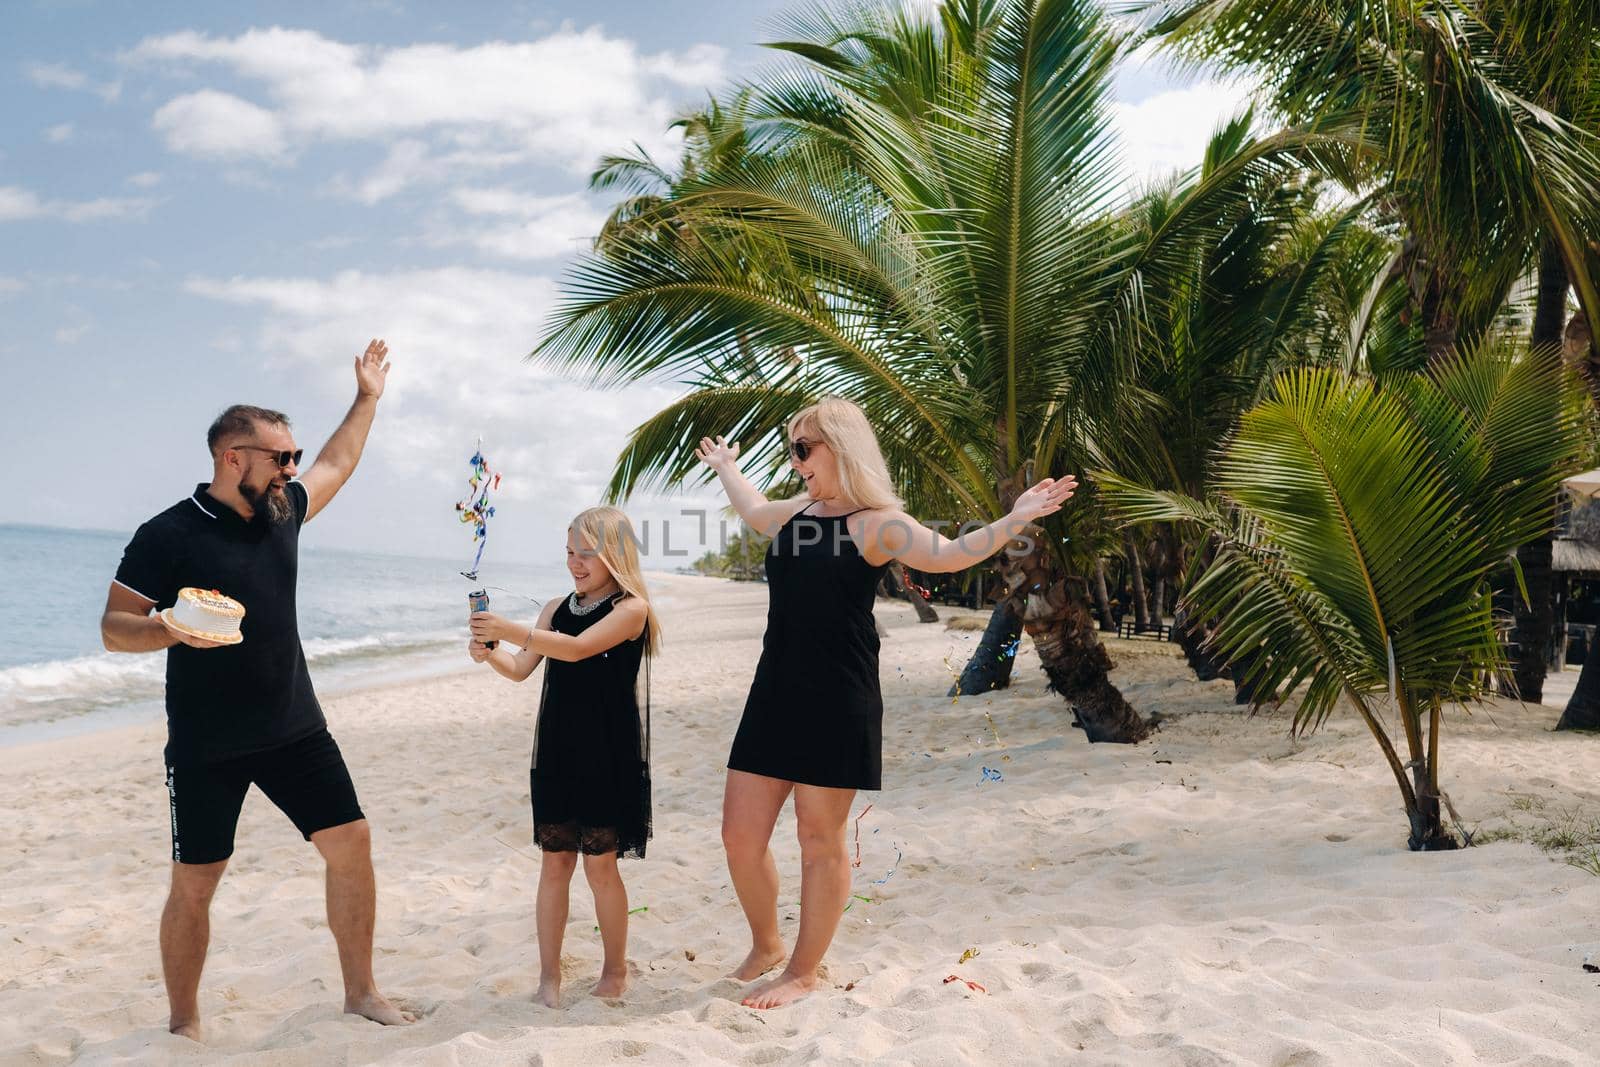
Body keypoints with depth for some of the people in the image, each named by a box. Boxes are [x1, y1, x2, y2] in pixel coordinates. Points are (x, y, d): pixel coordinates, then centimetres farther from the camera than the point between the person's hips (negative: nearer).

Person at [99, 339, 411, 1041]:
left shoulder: (282, 512, 7)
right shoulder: (168, 535, -11)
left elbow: (338, 463, 25)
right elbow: (113, 628, -9)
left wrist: (367, 396, 30)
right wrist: (175, 629, -29)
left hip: (294, 731, 5)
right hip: (204, 746, -5)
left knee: (350, 843, 1)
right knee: (194, 884, 2)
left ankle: (361, 994, 14)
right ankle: (184, 1025, 20)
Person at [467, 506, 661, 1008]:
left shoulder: (631, 608, -9)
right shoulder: (557, 608, 10)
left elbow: (578, 647, -24)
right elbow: (521, 669, 5)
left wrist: (511, 631, -35)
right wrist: (491, 653, -16)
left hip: (609, 757, -5)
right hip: (557, 752, 5)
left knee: (600, 864, 2)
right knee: (554, 862, 7)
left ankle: (615, 971, 18)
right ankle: (549, 976, 15)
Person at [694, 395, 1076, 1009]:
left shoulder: (875, 524, -6)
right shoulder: (794, 513, 16)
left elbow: (948, 554, -22)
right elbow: (751, 511, 40)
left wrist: (1014, 521, -35)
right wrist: (725, 467, 54)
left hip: (837, 704, -7)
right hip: (774, 696, 7)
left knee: (820, 839, 4)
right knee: (741, 834, 8)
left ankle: (803, 971, 21)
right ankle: (766, 946, 31)